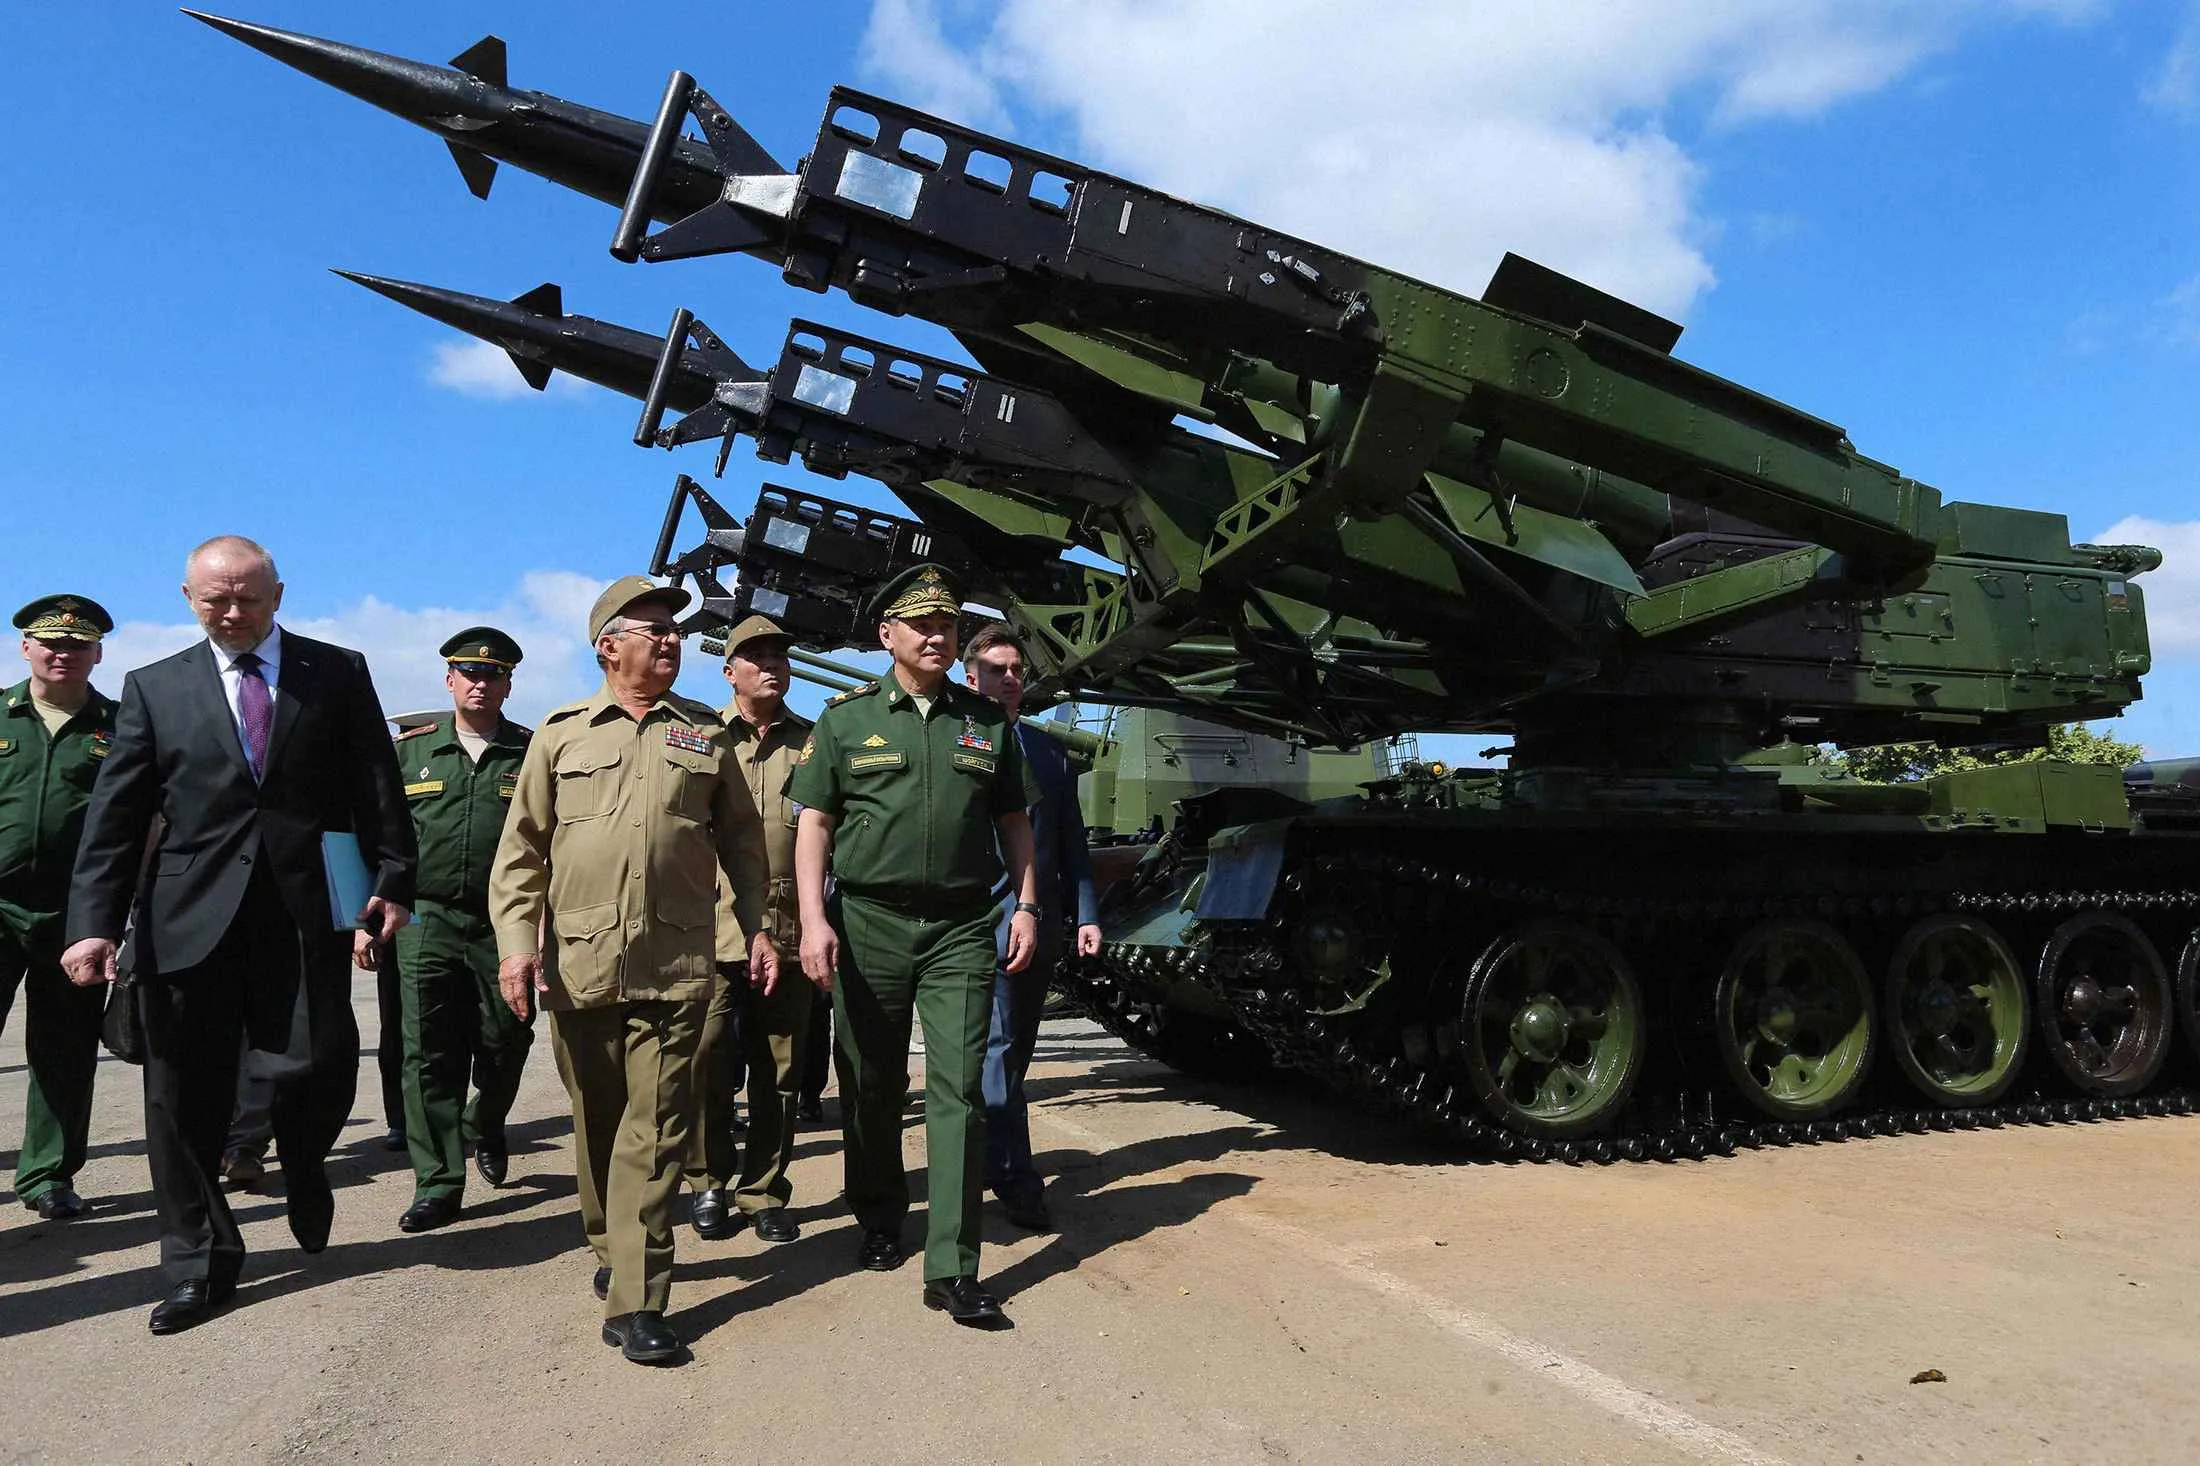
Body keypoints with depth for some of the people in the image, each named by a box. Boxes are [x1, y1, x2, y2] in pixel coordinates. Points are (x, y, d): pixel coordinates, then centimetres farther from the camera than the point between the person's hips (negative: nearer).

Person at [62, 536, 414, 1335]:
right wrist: (95, 921, -5)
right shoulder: (154, 687, 8)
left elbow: (377, 786, 4)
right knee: (185, 1094, 6)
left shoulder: (338, 672, 6)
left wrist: (392, 879, -4)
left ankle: (301, 1170, 34)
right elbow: (114, 815, 4)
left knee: (322, 1067, -2)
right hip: (191, 917, 1)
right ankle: (200, 1264, 22)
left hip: (307, 912, -1)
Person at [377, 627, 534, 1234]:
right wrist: (364, 919, 6)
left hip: (504, 926, -1)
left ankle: (484, 1126, 38)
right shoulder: (411, 749, 9)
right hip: (425, 923, 1)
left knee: (505, 1043, 5)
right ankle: (437, 1184, 11)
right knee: (428, 1054, 1)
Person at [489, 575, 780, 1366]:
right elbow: (521, 848, 6)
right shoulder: (560, 735, 7)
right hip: (579, 963, 1)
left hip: (676, 966, 0)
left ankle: (634, 1303, -1)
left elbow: (740, 838, 14)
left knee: (654, 1130, -4)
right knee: (596, 1122, 13)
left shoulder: (706, 734, 10)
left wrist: (757, 926, 7)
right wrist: (516, 939, -4)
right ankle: (610, 1248, 35)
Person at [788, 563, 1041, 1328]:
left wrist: (1026, 903, 4)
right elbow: (813, 822, 1)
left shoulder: (987, 722, 10)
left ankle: (952, 1270, -2)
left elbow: (1012, 821, 14)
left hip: (961, 928, 1)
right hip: (869, 922, 0)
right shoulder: (847, 718, 4)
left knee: (959, 1088, -5)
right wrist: (813, 919, -9)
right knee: (872, 1086, 10)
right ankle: (879, 1222, 32)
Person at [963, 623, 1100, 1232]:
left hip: (1040, 927, 6)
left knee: (1017, 1051, 14)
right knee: (997, 1047, -9)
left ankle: (993, 1160, 27)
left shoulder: (1051, 752, 16)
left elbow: (1072, 841, 17)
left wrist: (1085, 915, 9)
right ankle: (1016, 1182, -3)